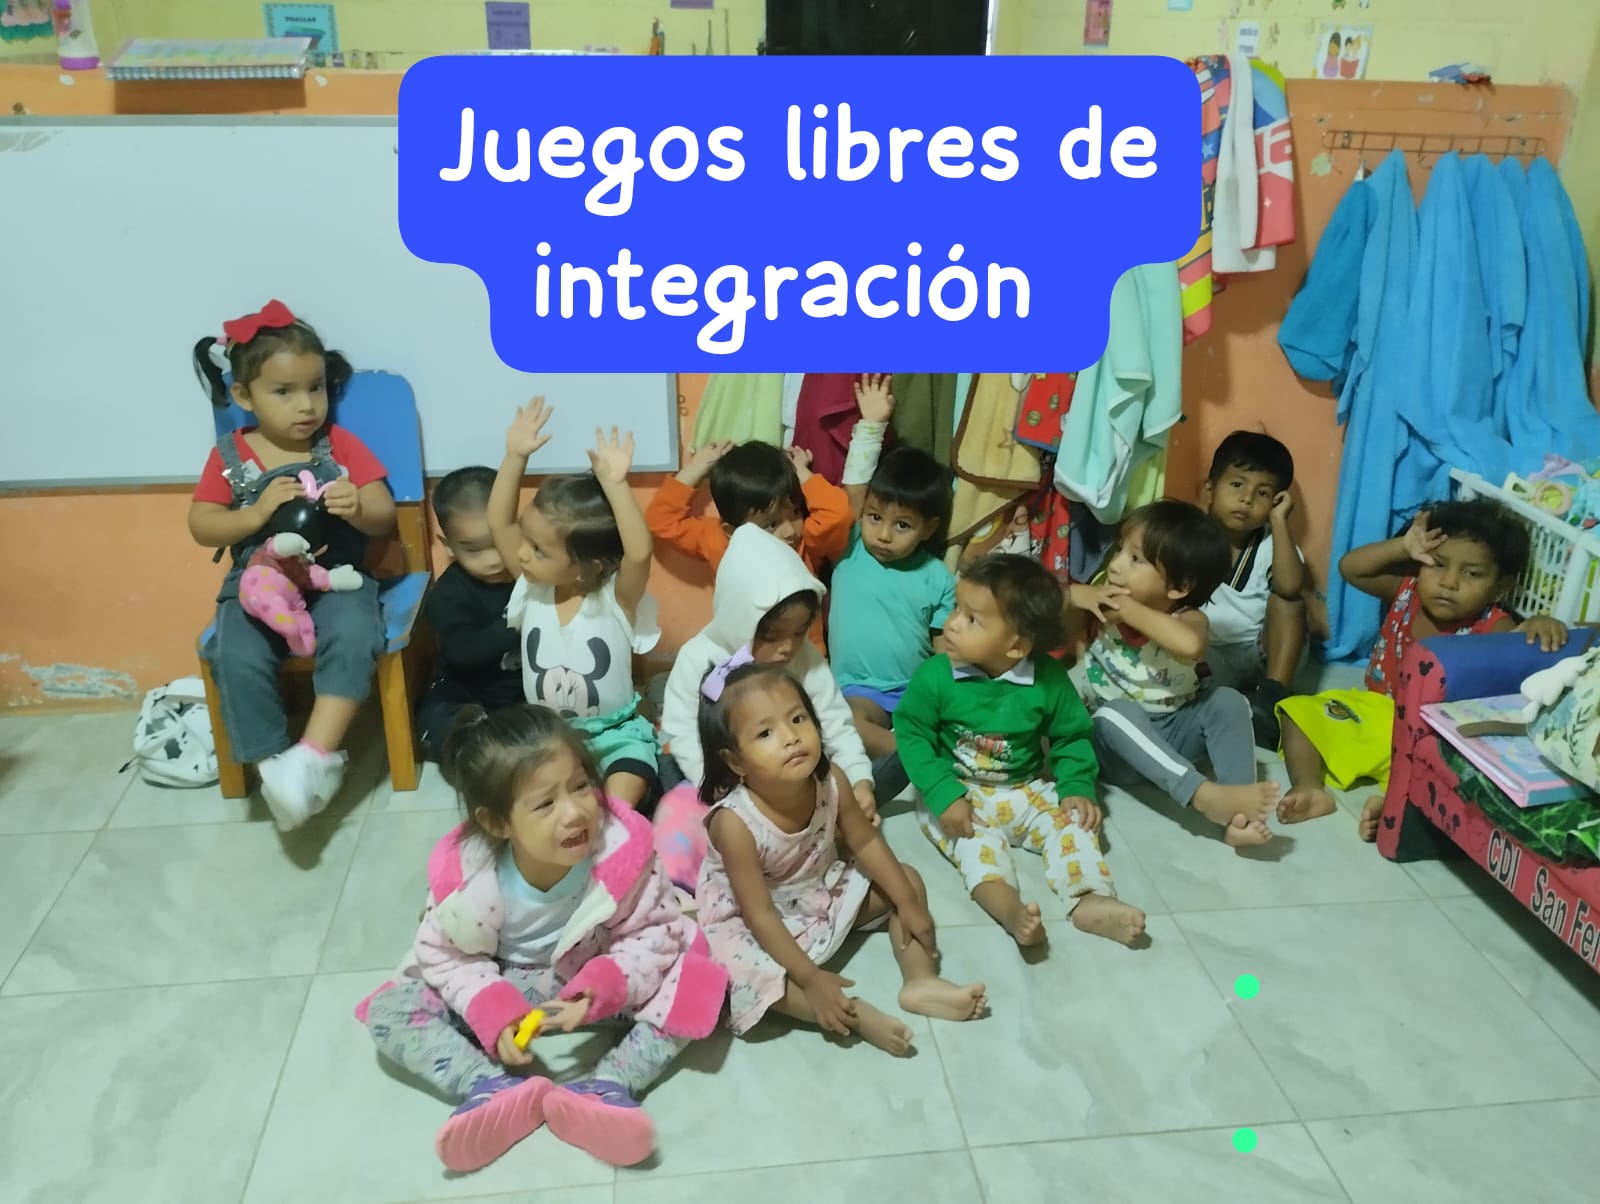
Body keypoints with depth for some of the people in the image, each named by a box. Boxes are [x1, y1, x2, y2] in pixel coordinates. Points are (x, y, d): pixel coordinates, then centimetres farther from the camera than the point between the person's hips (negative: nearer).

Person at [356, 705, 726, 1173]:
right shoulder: (465, 873, -26)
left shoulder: (621, 848, -28)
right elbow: (443, 955, -11)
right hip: (503, 989, 1)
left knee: (696, 985, -23)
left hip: (597, 981, -1)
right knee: (389, 1010, -18)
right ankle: (499, 1090, -31)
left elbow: (654, 934, -18)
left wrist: (604, 987, -34)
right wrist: (491, 1011, -27)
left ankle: (604, 1089, -34)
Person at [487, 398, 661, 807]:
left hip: (613, 734, -4)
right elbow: (498, 523, -11)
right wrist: (515, 457, -21)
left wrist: (615, 486, -46)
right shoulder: (532, 587, -6)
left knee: (620, 801, -27)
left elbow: (639, 553, -39)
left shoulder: (615, 598, -19)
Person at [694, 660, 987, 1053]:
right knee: (748, 975, -33)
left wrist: (908, 901, -4)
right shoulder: (734, 823, -36)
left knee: (906, 880, 2)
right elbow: (759, 913, -30)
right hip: (748, 923, -5)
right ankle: (856, 1014, -21)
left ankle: (920, 983, 0)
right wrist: (810, 978, -29)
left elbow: (865, 842, -4)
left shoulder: (830, 781, -21)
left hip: (822, 889, 6)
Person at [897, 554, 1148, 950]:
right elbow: (912, 735, -11)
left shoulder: (1049, 677, -11)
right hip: (959, 795, -3)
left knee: (1072, 821, -17)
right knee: (975, 839, -29)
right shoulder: (934, 675, -16)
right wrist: (943, 795, -22)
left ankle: (1090, 901, -33)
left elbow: (1071, 737, 3)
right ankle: (1009, 908, -51)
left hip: (1028, 791, 3)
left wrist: (1077, 788, -11)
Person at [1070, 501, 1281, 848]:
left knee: (1228, 701, -22)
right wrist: (1079, 596, -23)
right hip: (1115, 742, 0)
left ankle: (1239, 816, -32)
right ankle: (1206, 795, -45)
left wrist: (1128, 608, -35)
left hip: (1171, 735, 1)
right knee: (1117, 713, -33)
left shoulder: (1190, 619, -16)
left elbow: (1190, 645, -42)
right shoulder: (1104, 605, -9)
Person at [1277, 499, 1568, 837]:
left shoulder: (1493, 627, -19)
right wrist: (1403, 547, -14)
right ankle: (1309, 787, -22)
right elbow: (1350, 568, -3)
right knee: (1299, 711, -7)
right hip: (1372, 710, 5)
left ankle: (1395, 802, -48)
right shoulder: (1406, 590, -5)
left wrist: (1542, 625, -54)